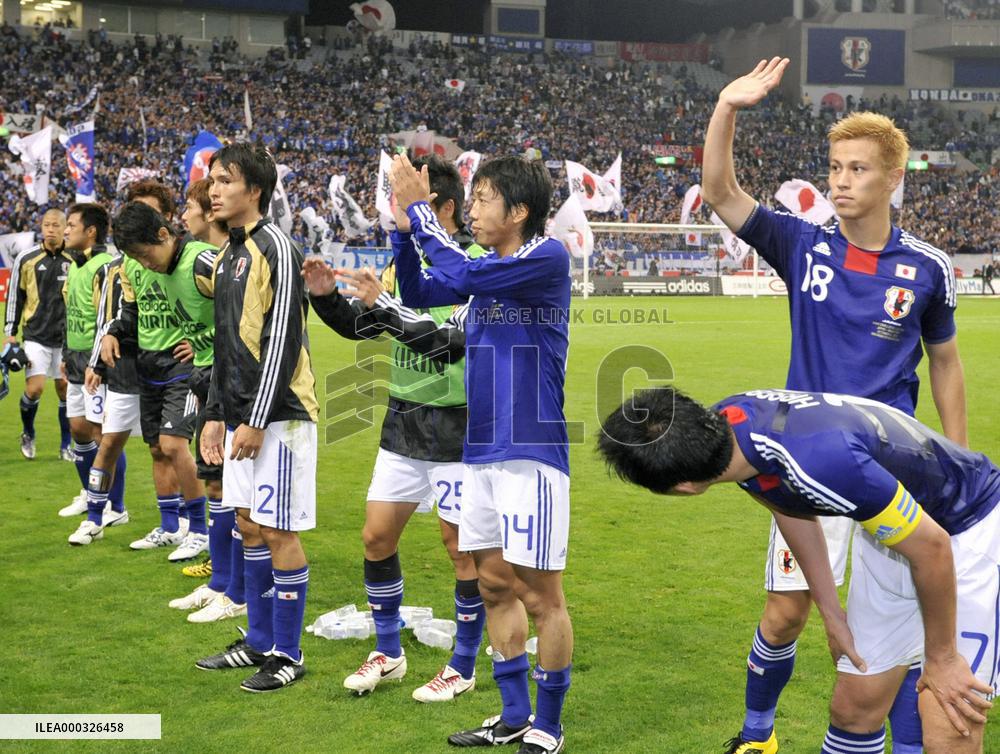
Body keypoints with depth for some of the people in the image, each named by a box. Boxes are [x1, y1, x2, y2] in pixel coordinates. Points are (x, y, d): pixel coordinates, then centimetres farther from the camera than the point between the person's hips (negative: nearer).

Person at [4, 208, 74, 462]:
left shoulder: (75, 259, 2)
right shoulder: (26, 259, 0)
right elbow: (14, 296, 6)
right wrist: (10, 332, 3)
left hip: (66, 337, 1)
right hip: (36, 336, -1)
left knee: (66, 390, 2)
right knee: (35, 388, -10)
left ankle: (66, 446, 16)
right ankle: (28, 434, 18)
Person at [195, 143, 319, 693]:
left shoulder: (276, 250, -12)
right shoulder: (227, 256, 16)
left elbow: (282, 342, -17)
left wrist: (256, 420, -18)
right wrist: (216, 414, 17)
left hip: (277, 416, -9)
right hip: (240, 415, 9)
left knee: (277, 532, -4)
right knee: (249, 525, 14)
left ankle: (287, 654, 7)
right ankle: (259, 641, 25)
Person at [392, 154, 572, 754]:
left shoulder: (548, 258, -11)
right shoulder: (490, 264, 12)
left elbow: (462, 274, -21)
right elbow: (419, 294, 16)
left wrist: (419, 207, -12)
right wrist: (404, 225, 4)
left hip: (531, 452, -8)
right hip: (481, 451, 8)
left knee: (540, 596, -1)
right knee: (495, 585, 14)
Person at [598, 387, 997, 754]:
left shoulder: (818, 462, -40)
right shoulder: (722, 420, -15)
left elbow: (931, 547, -26)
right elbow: (791, 506, 7)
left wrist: (941, 657, -11)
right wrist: (832, 613, 9)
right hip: (892, 523, 7)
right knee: (853, 710, 10)